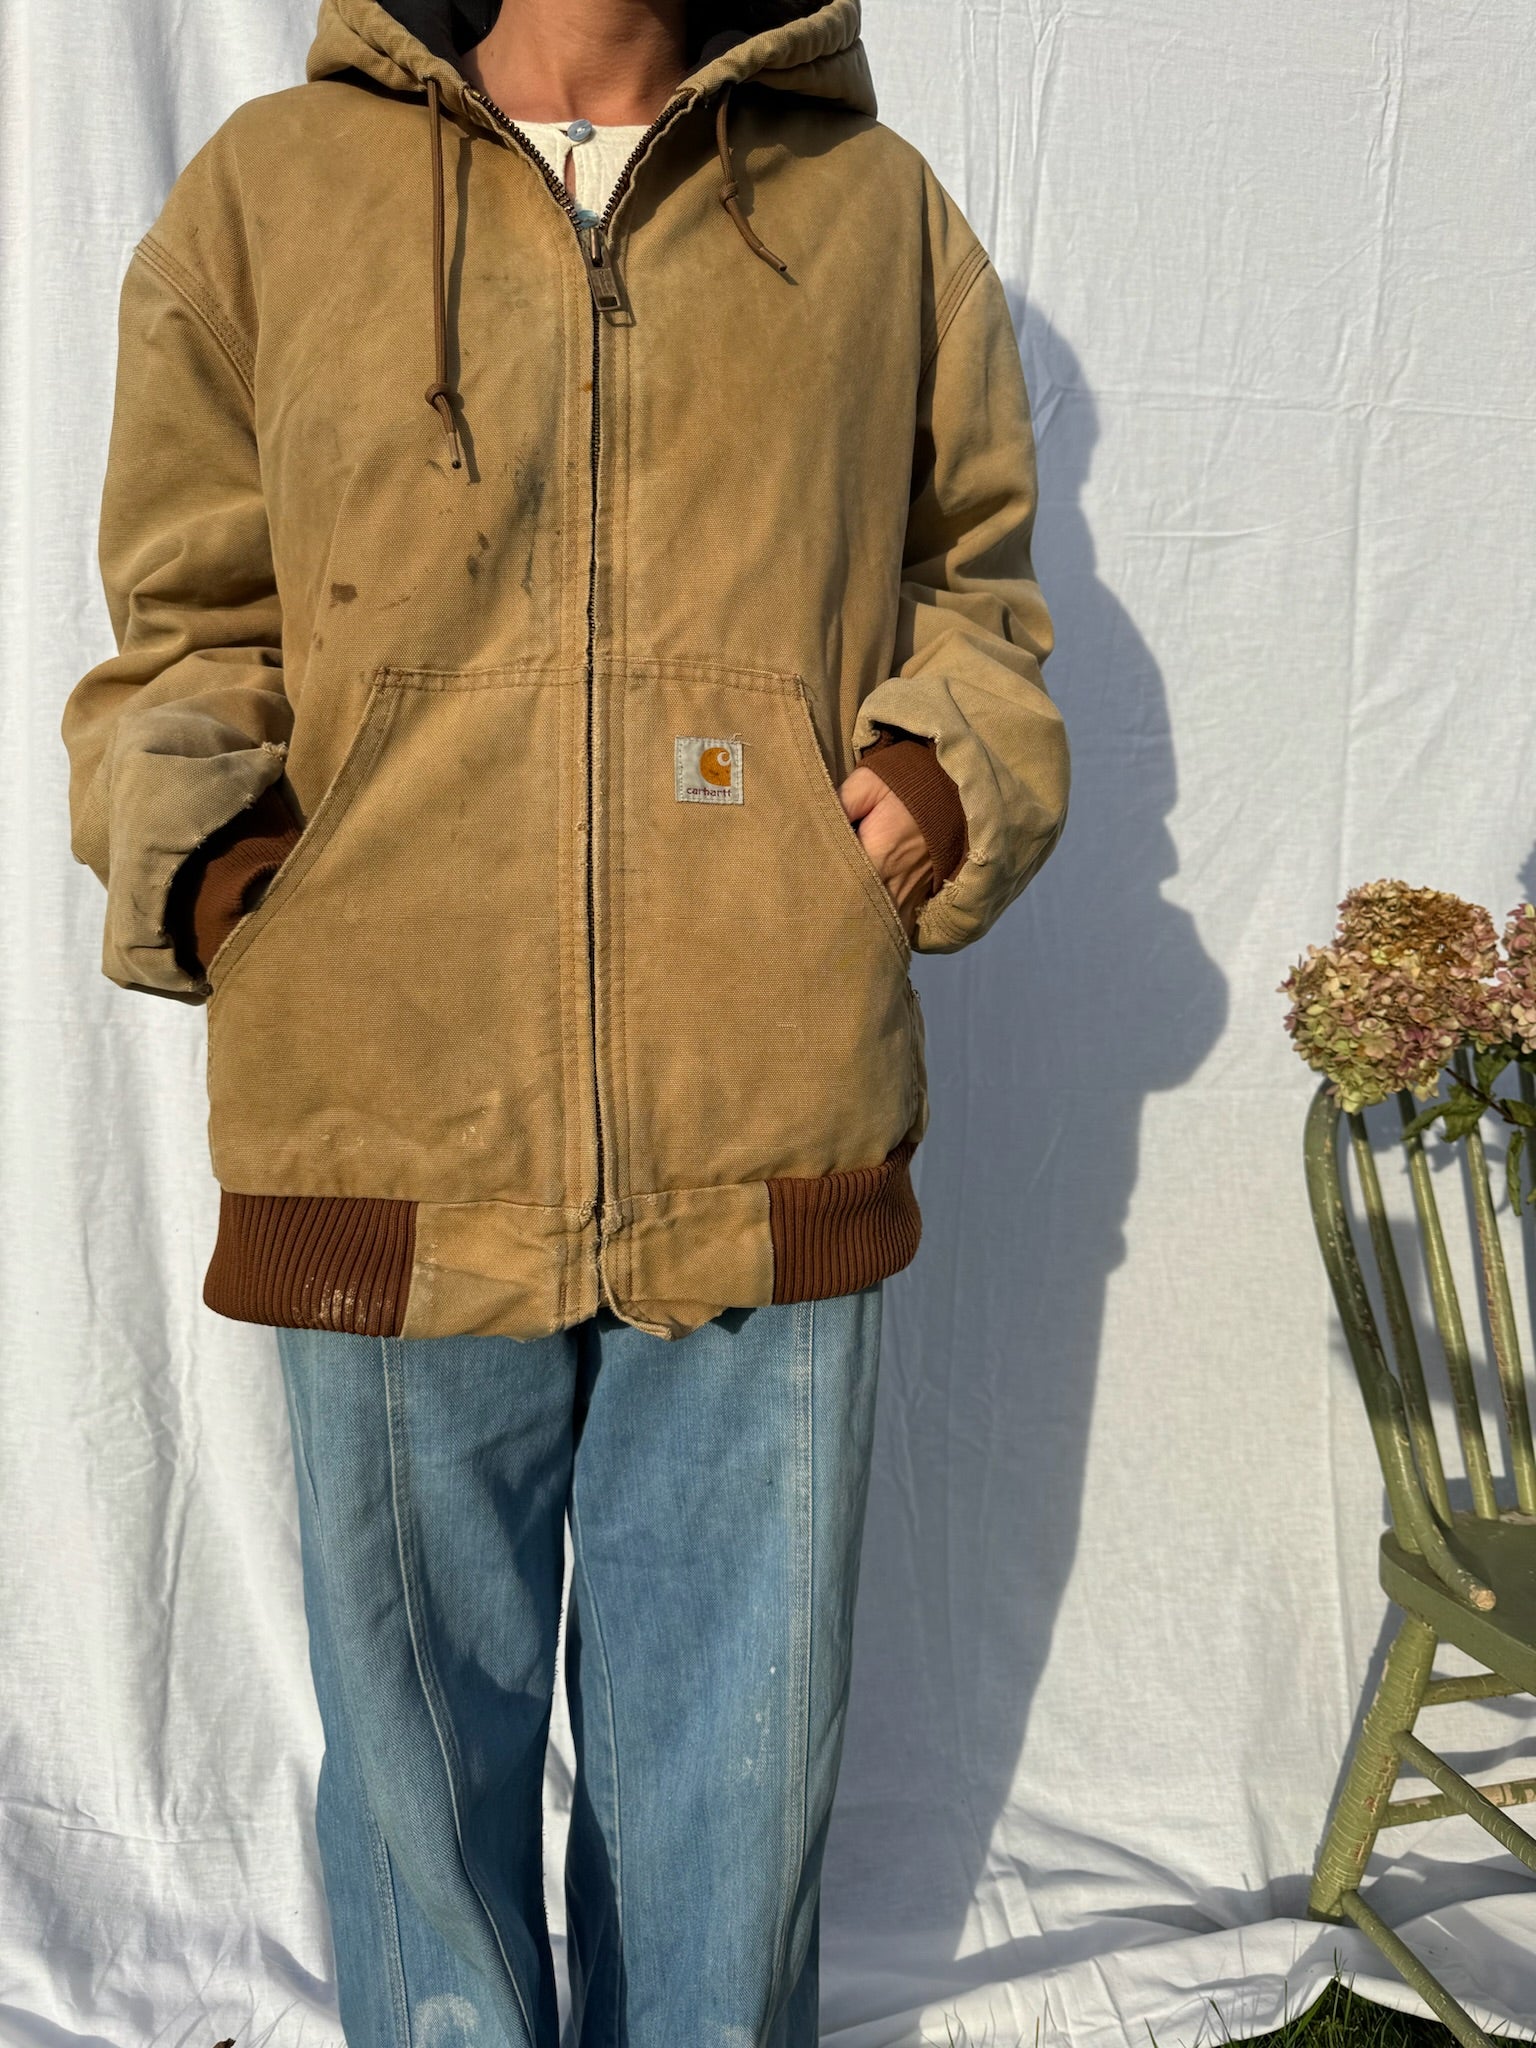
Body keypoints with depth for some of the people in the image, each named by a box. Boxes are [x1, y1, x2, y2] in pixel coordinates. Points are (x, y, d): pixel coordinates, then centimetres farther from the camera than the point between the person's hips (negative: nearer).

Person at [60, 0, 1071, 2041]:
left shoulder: (880, 208, 12)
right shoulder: (266, 191, 9)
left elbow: (974, 582, 19)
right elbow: (188, 630, 11)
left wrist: (947, 770, -1)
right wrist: (201, 862, -8)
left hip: (771, 1156, 1)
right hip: (394, 1150, 0)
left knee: (734, 1774, 16)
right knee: (419, 1765, 16)